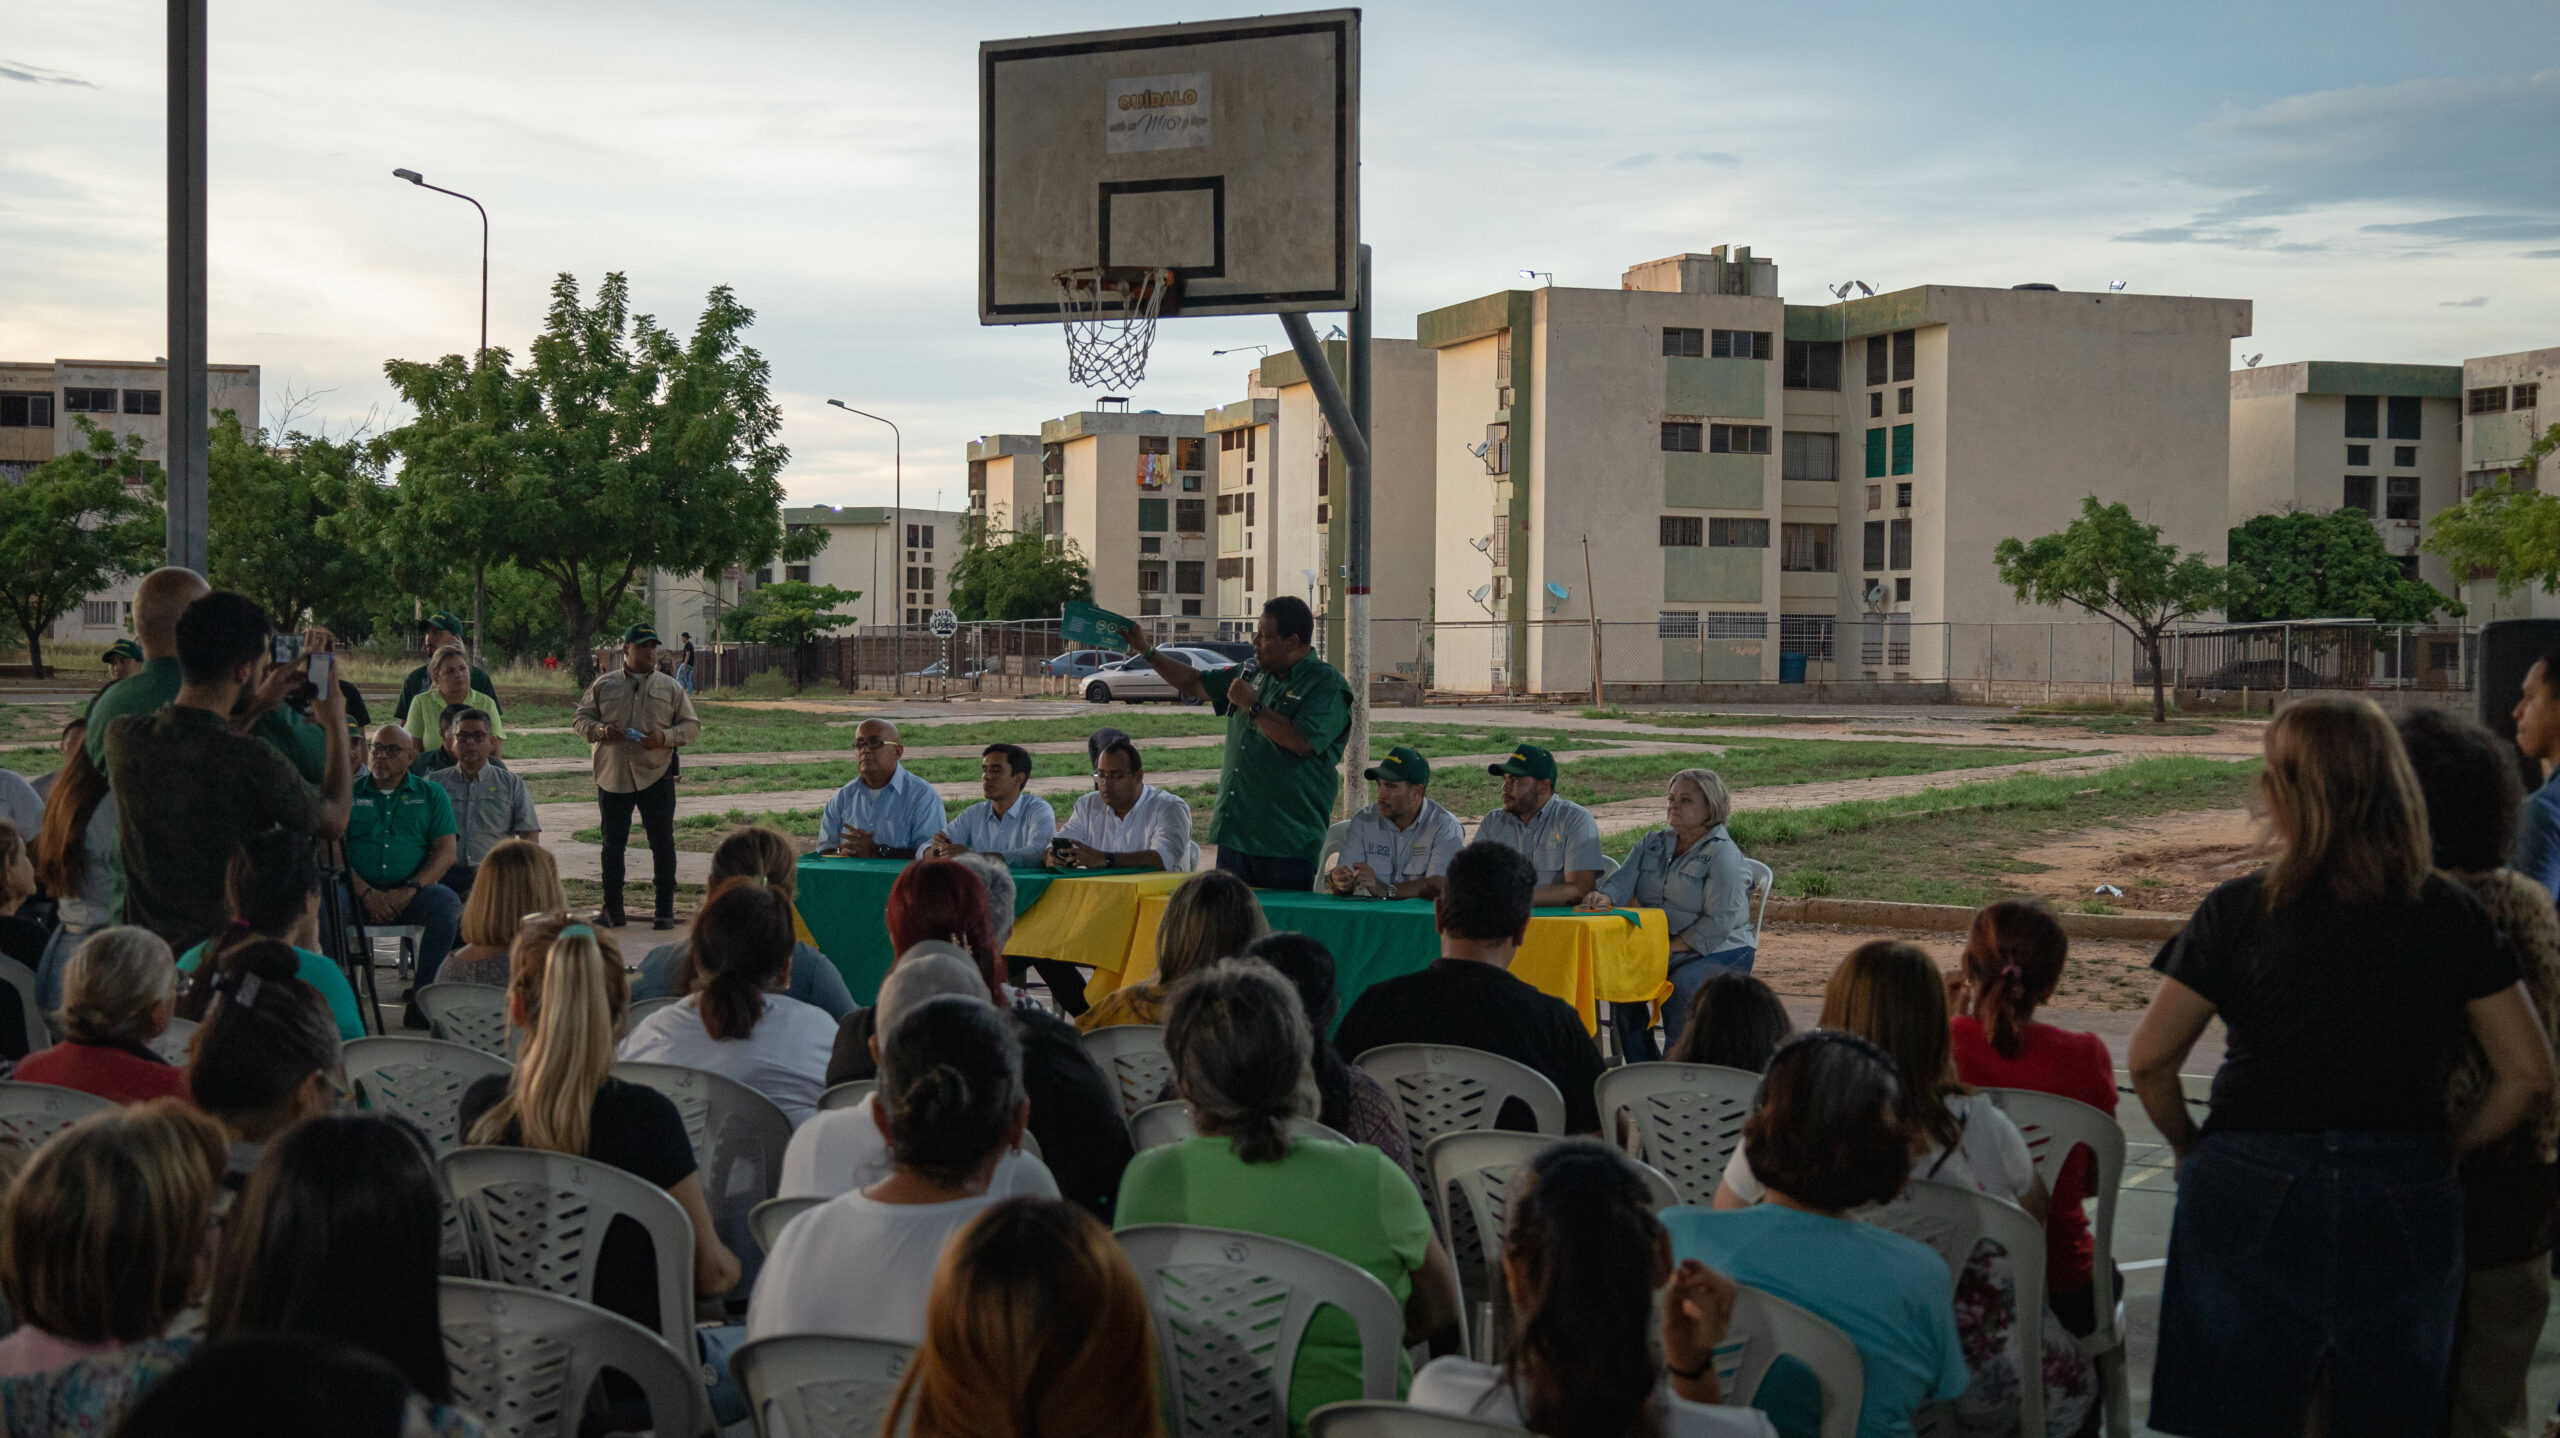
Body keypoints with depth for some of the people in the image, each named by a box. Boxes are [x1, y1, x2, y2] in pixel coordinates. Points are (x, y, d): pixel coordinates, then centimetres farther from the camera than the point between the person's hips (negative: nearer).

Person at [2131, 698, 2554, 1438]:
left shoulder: (2236, 911, -9)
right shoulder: (2454, 916, -3)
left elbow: (2149, 1060, -10)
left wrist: (2188, 1146, 7)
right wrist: (2441, 1154, 11)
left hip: (2250, 1192, -2)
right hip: (2405, 1204, 2)